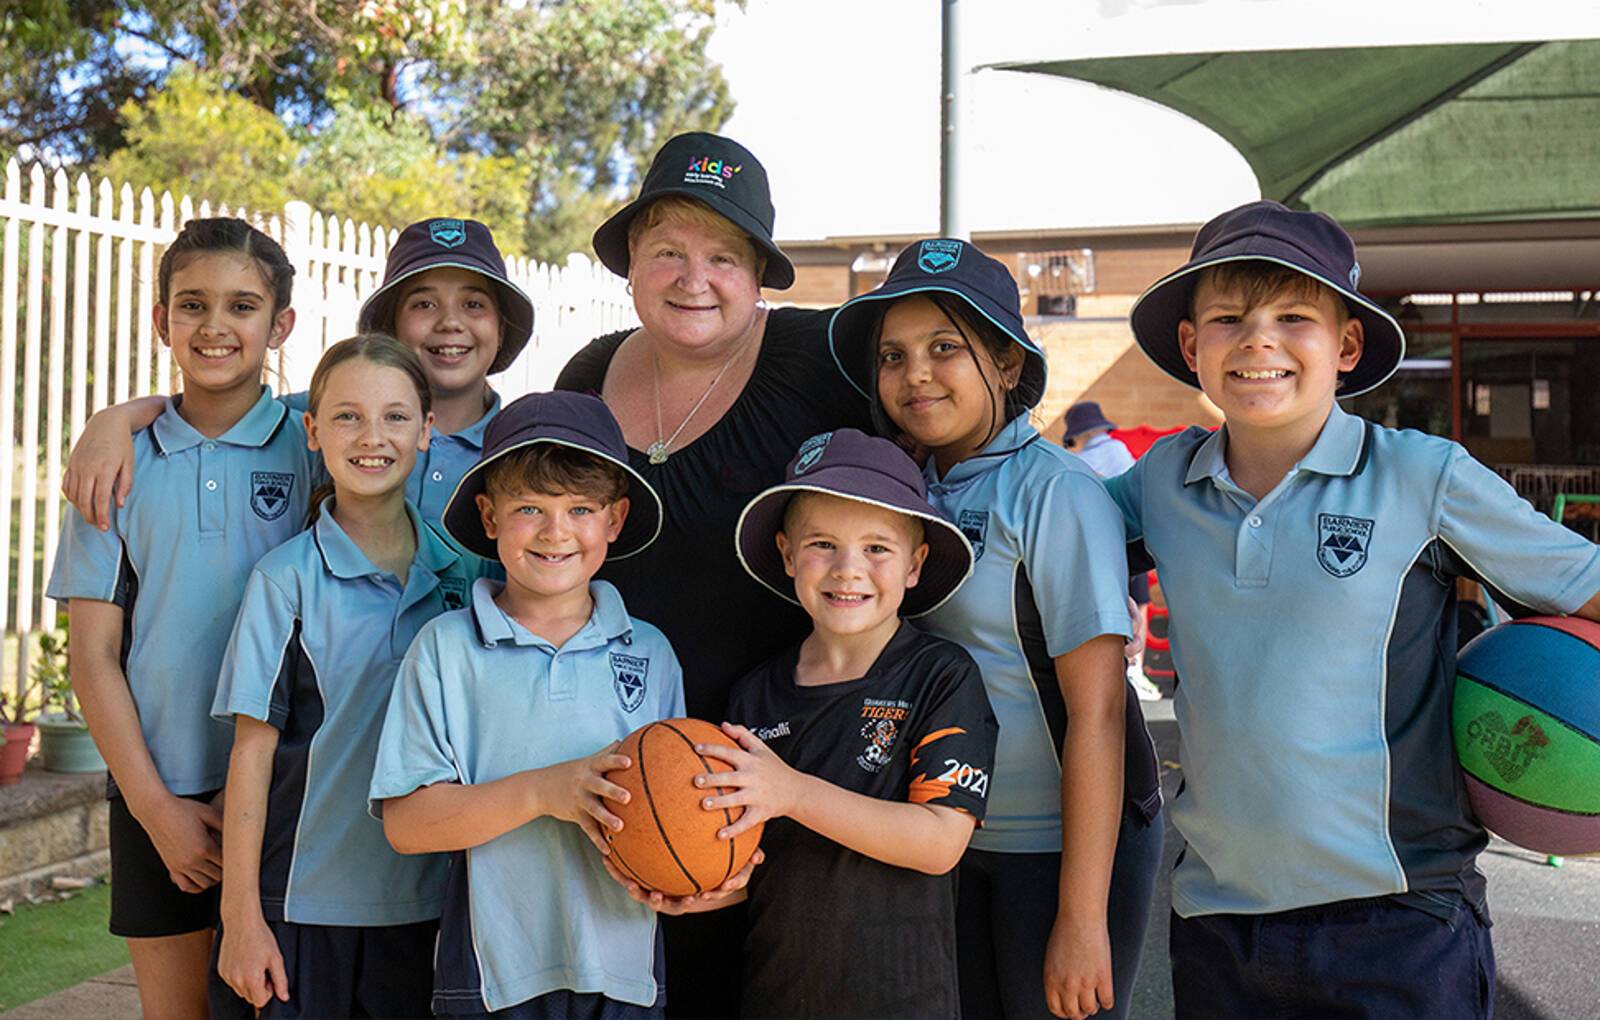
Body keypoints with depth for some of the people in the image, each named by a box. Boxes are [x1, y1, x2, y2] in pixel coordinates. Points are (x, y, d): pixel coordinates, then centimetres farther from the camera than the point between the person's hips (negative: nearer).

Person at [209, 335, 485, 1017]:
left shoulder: (461, 571, 2)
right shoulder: (287, 579, -7)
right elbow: (253, 748, -7)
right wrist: (241, 915, -7)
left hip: (423, 903, 3)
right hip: (301, 902, -3)